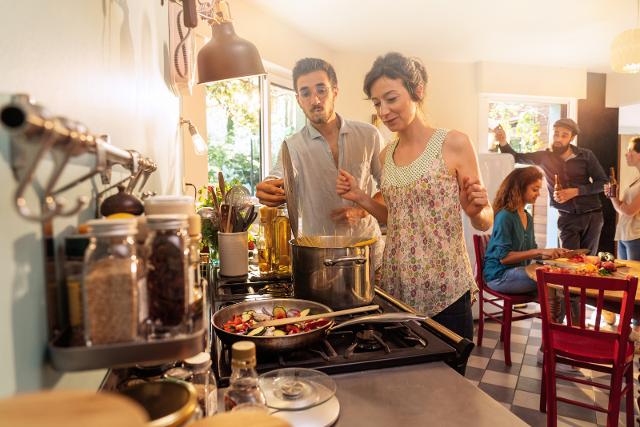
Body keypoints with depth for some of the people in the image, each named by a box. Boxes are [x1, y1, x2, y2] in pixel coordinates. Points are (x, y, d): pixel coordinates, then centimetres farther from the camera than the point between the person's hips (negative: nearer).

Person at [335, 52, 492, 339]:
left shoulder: (453, 144, -8)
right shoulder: (386, 155, 6)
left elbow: (485, 222, -4)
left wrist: (476, 210, -24)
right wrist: (360, 197, 2)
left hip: (444, 291, -4)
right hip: (395, 286, 5)